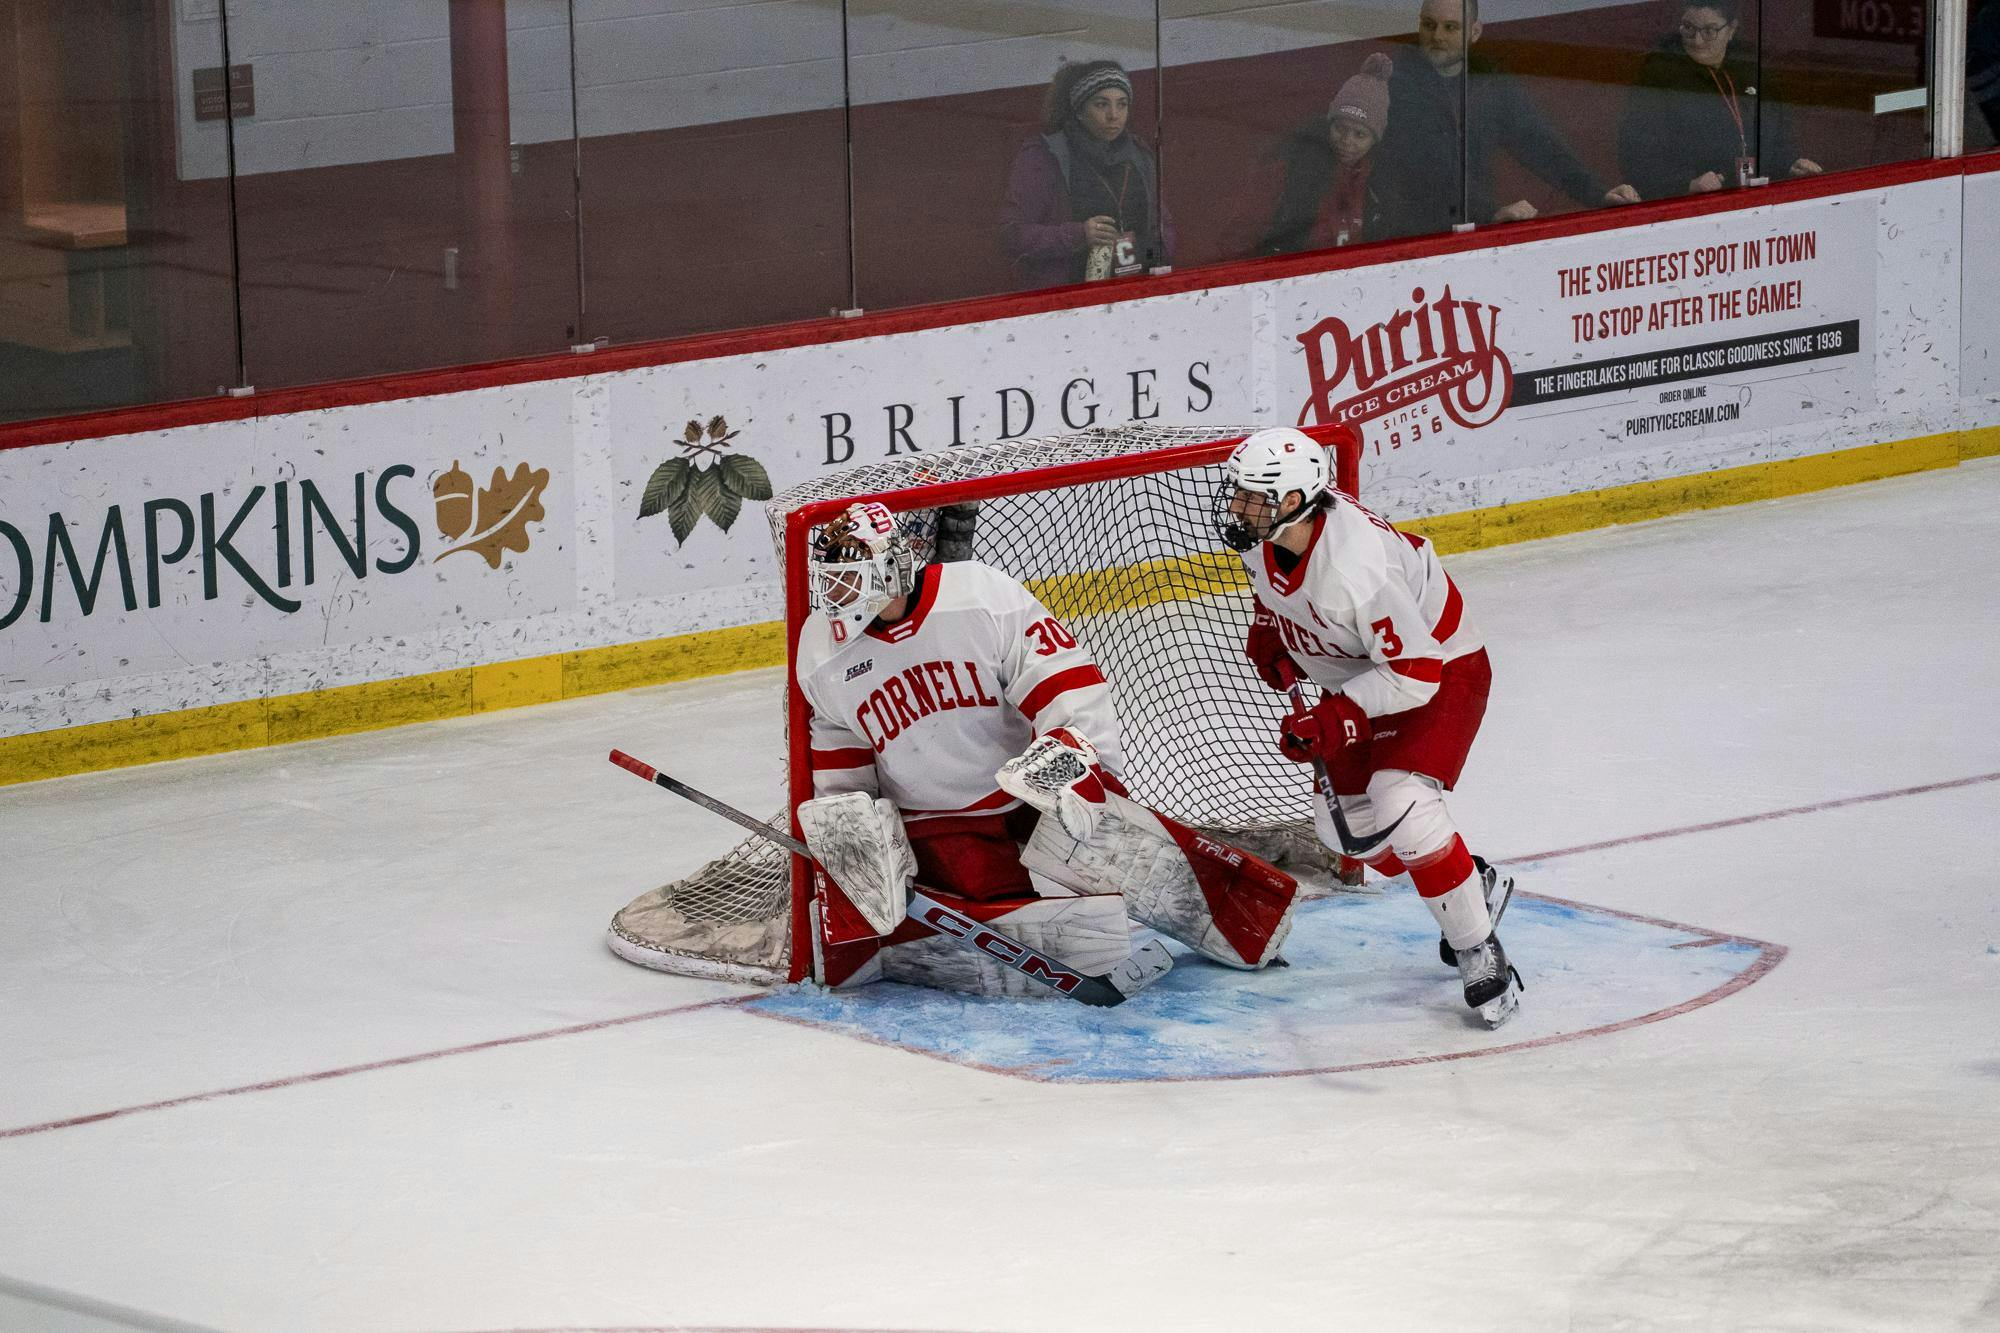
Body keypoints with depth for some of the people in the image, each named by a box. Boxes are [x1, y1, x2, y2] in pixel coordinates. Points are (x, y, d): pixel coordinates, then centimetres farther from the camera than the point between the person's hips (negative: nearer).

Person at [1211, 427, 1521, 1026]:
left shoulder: (1357, 569, -40)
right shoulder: (1266, 528, -16)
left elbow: (1416, 673, -34)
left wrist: (1337, 719, -36)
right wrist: (1268, 630, 3)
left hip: (1441, 668, -9)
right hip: (1357, 677, 9)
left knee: (1399, 802, -26)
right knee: (1351, 821, 11)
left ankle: (1478, 950, -12)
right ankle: (1476, 884, 33)